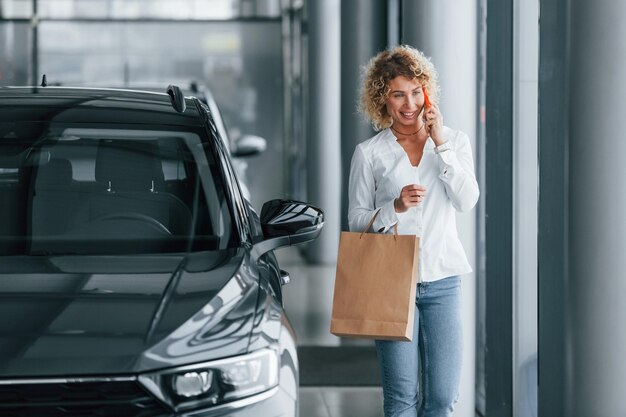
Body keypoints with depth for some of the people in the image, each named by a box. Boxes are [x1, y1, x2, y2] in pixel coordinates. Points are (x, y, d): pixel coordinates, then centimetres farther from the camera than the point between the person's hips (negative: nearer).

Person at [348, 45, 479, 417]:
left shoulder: (454, 141, 8)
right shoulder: (369, 153, 3)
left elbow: (467, 201, -6)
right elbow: (356, 220, 4)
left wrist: (440, 143, -9)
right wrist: (395, 207, -14)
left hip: (442, 280, 2)